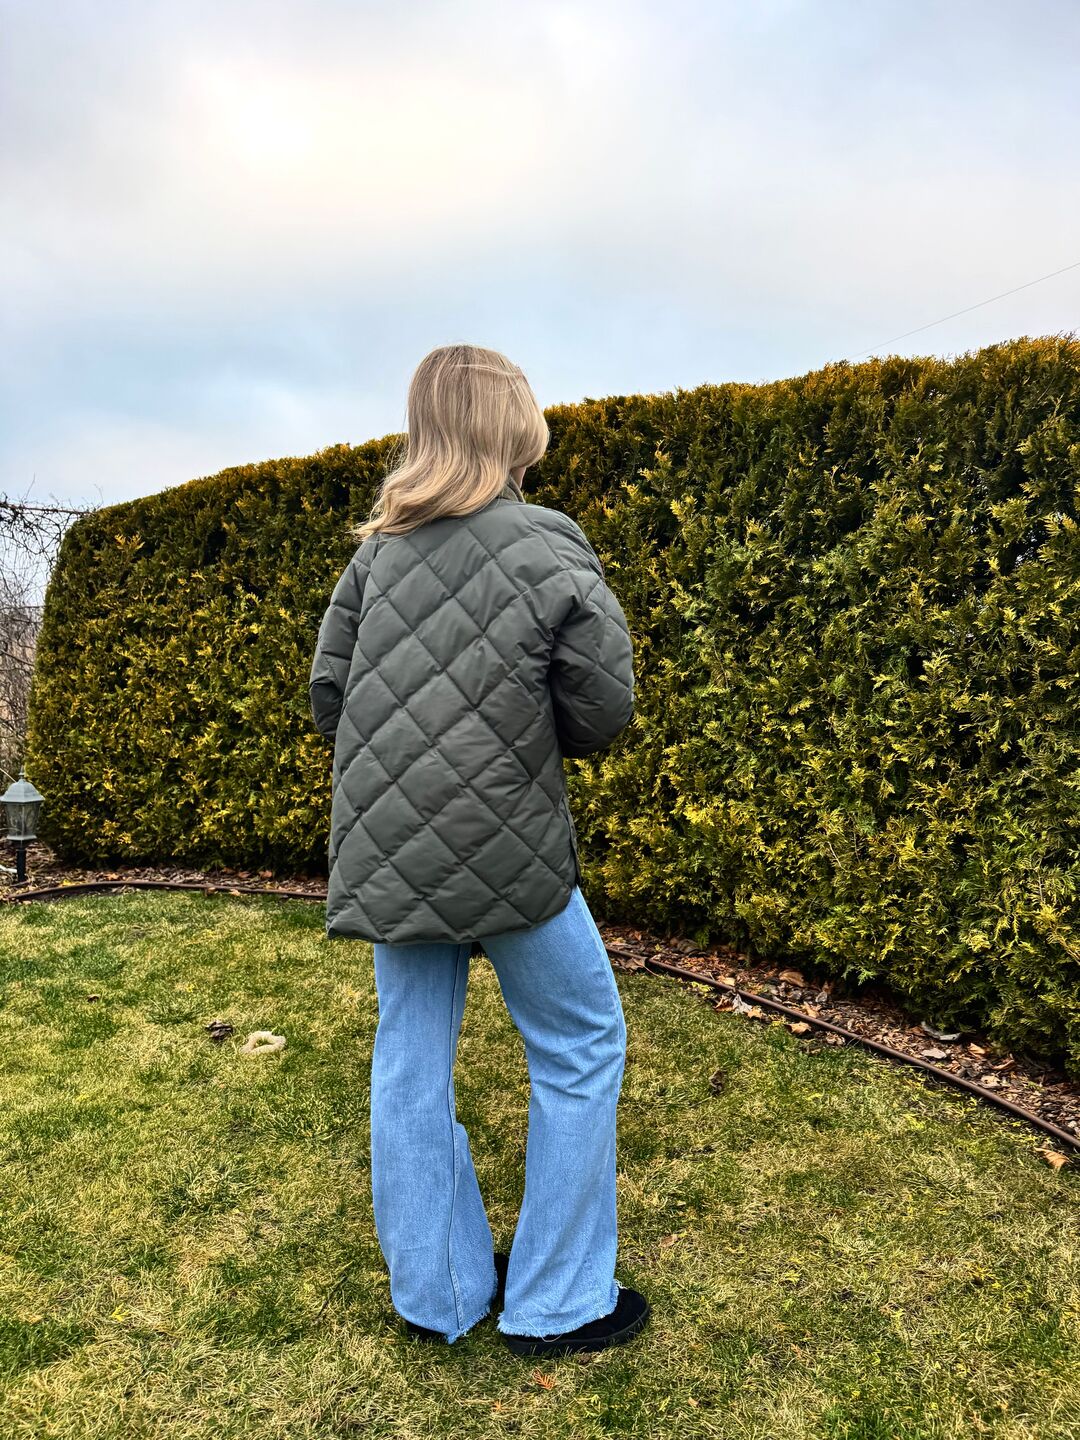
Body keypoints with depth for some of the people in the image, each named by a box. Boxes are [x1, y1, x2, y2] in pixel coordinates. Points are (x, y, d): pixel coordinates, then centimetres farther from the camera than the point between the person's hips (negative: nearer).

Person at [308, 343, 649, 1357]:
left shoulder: (377, 550, 4)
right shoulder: (550, 547, -9)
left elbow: (327, 697, 5)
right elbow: (602, 714, -9)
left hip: (383, 846, 6)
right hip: (500, 847, -5)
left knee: (411, 1060, 14)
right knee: (579, 1048, 12)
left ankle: (436, 1296, 31)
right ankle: (557, 1305, 23)